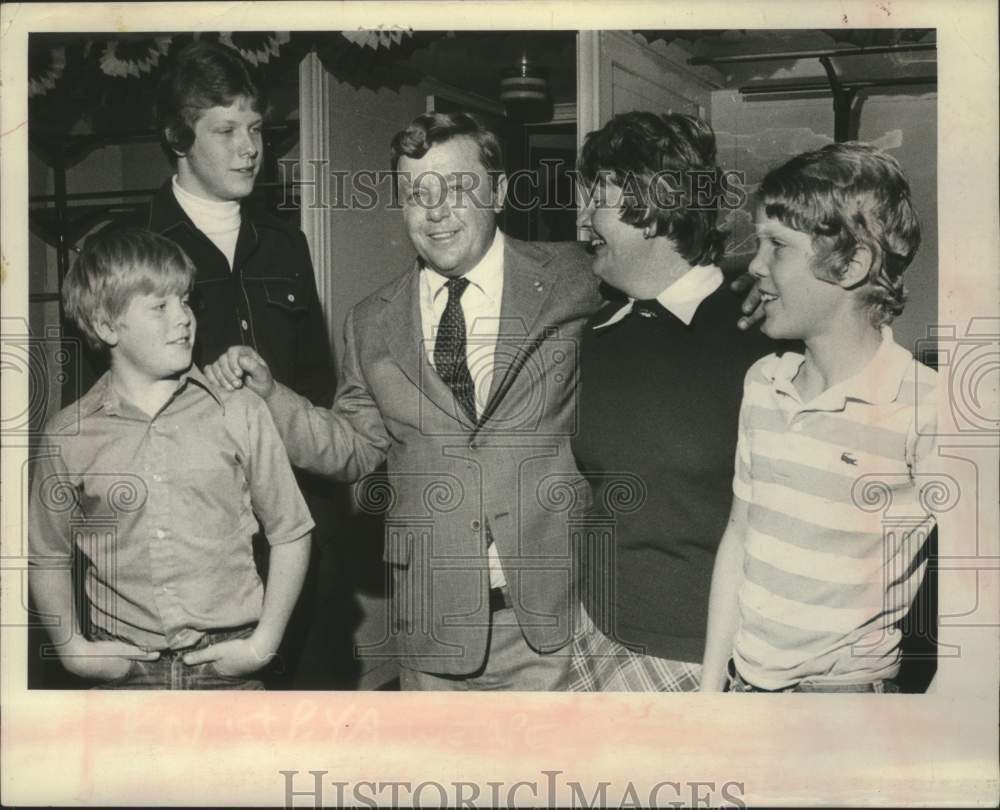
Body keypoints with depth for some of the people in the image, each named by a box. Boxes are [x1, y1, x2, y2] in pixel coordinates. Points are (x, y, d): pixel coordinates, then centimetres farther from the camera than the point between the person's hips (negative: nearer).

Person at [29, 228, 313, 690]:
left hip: (226, 666, 0)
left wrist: (263, 642, -2)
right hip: (124, 669, 1)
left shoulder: (240, 416, -4)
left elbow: (290, 534, 2)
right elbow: (47, 556, 11)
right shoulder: (69, 435, -1)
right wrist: (72, 648, 4)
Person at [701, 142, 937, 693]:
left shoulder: (923, 411, -17)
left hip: (843, 687, -5)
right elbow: (738, 538, 5)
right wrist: (710, 686, 6)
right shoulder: (762, 383, 0)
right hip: (743, 674, 5)